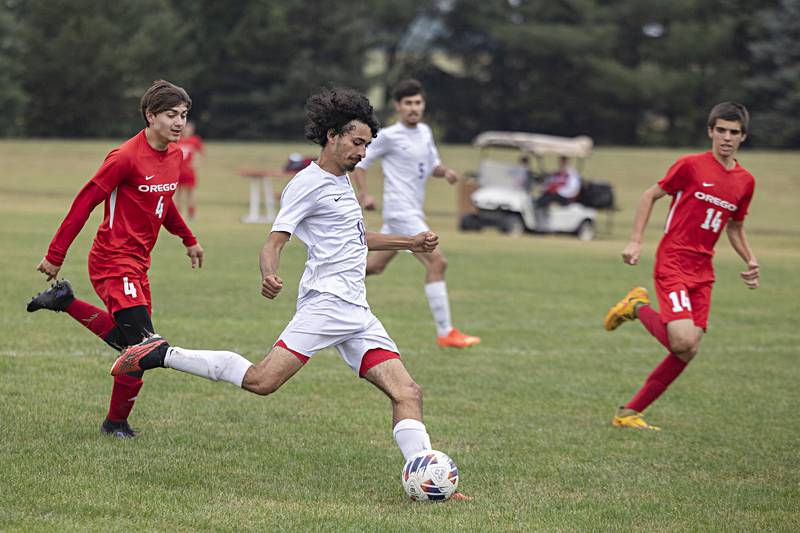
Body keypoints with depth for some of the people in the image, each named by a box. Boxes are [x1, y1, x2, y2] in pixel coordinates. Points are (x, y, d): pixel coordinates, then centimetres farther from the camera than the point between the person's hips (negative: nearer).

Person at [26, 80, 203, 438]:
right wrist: (56, 256, -13)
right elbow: (85, 202, -15)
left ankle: (64, 302, 26)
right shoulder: (126, 157, -18)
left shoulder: (174, 156, 7)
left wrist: (189, 240, 33)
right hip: (114, 262, -9)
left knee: (127, 339, 12)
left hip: (137, 264, 9)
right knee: (143, 345, -13)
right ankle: (117, 422, 5)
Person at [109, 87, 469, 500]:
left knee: (407, 393, -4)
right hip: (326, 301, -9)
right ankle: (161, 355, -7)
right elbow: (274, 242, -11)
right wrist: (269, 276, -32)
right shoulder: (308, 184, -5)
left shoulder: (341, 181, 24)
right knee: (262, 380, -21)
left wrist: (411, 243, 35)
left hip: (356, 311, 9)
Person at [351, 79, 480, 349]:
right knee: (437, 263, -15)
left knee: (374, 266, 17)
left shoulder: (425, 131, 11)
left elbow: (433, 164, 23)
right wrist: (364, 194, -14)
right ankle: (445, 333, -14)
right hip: (401, 212, -9)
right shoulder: (388, 136, -10)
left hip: (413, 212, 9)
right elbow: (358, 162, -3)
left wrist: (445, 172, 0)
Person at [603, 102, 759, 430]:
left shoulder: (745, 181, 11)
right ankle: (638, 308, 8)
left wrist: (750, 262, 8)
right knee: (683, 342, -22)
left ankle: (629, 413, 9)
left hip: (702, 271, 6)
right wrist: (635, 242, -5)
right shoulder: (691, 166, -6)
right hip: (673, 263, -6)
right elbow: (651, 196, 3)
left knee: (688, 352, -2)